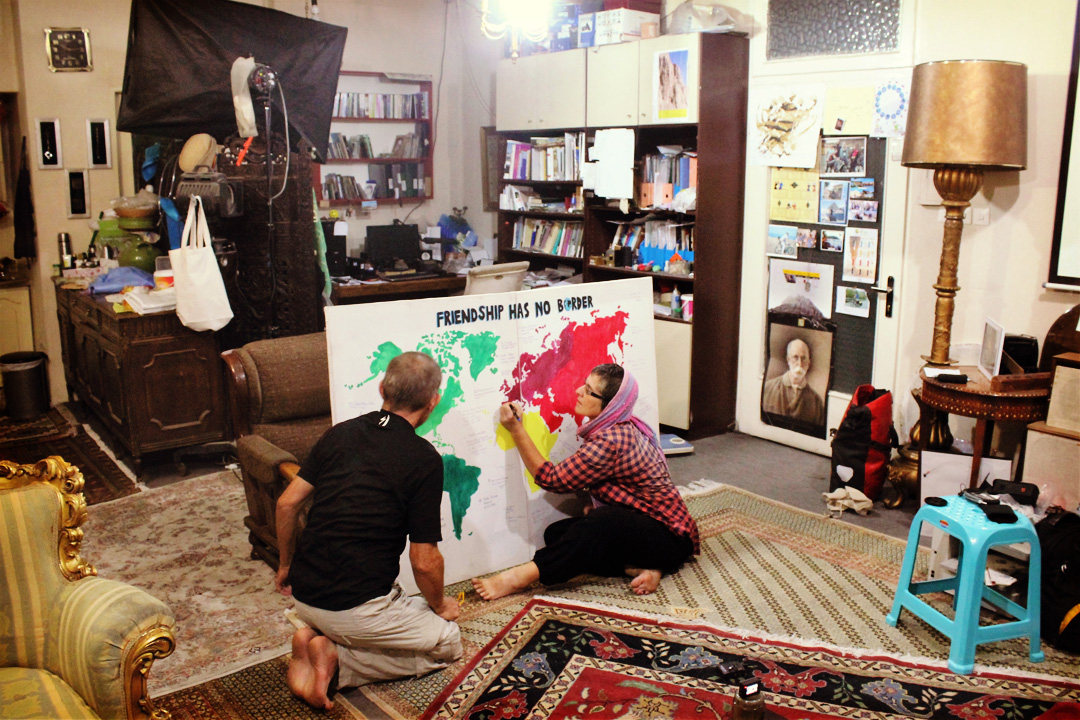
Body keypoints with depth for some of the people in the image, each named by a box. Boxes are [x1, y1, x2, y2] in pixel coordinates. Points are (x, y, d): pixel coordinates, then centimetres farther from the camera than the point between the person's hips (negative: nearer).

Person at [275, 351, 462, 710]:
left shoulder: (340, 433, 4)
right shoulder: (424, 460, -13)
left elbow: (286, 504, 8)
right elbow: (424, 560, -11)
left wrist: (287, 566, 25)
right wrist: (440, 606, 9)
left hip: (304, 596, 7)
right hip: (355, 609, -7)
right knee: (447, 642, 13)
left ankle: (317, 640, 5)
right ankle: (337, 660, -3)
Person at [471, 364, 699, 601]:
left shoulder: (610, 442, -26)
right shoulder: (627, 428, 3)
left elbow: (552, 479, -19)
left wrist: (517, 430, -16)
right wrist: (597, 508, 1)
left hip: (668, 537, -10)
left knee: (601, 522, -38)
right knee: (556, 533, -5)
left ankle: (521, 576, -35)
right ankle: (637, 568, -14)